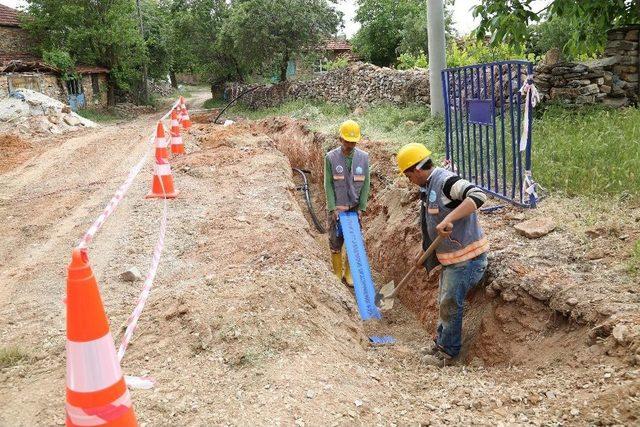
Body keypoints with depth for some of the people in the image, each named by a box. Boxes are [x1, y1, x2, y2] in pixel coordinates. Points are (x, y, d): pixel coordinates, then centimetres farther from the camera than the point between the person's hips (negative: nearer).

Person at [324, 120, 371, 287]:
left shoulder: (363, 157, -3)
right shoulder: (331, 157, -8)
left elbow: (365, 184, 0)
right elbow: (328, 185, -6)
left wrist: (361, 208, -3)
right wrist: (333, 209, -11)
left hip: (354, 208, 2)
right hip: (336, 208, -2)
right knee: (335, 243, 4)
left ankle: (348, 275, 21)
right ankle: (337, 275, 19)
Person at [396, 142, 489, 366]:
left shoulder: (446, 180, -20)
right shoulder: (429, 187, 11)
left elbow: (478, 195, -36)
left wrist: (449, 219, -42)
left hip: (467, 257, -10)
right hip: (450, 256, 10)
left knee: (450, 304, 2)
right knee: (444, 302, 21)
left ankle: (448, 351, 19)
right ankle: (440, 342, 38)